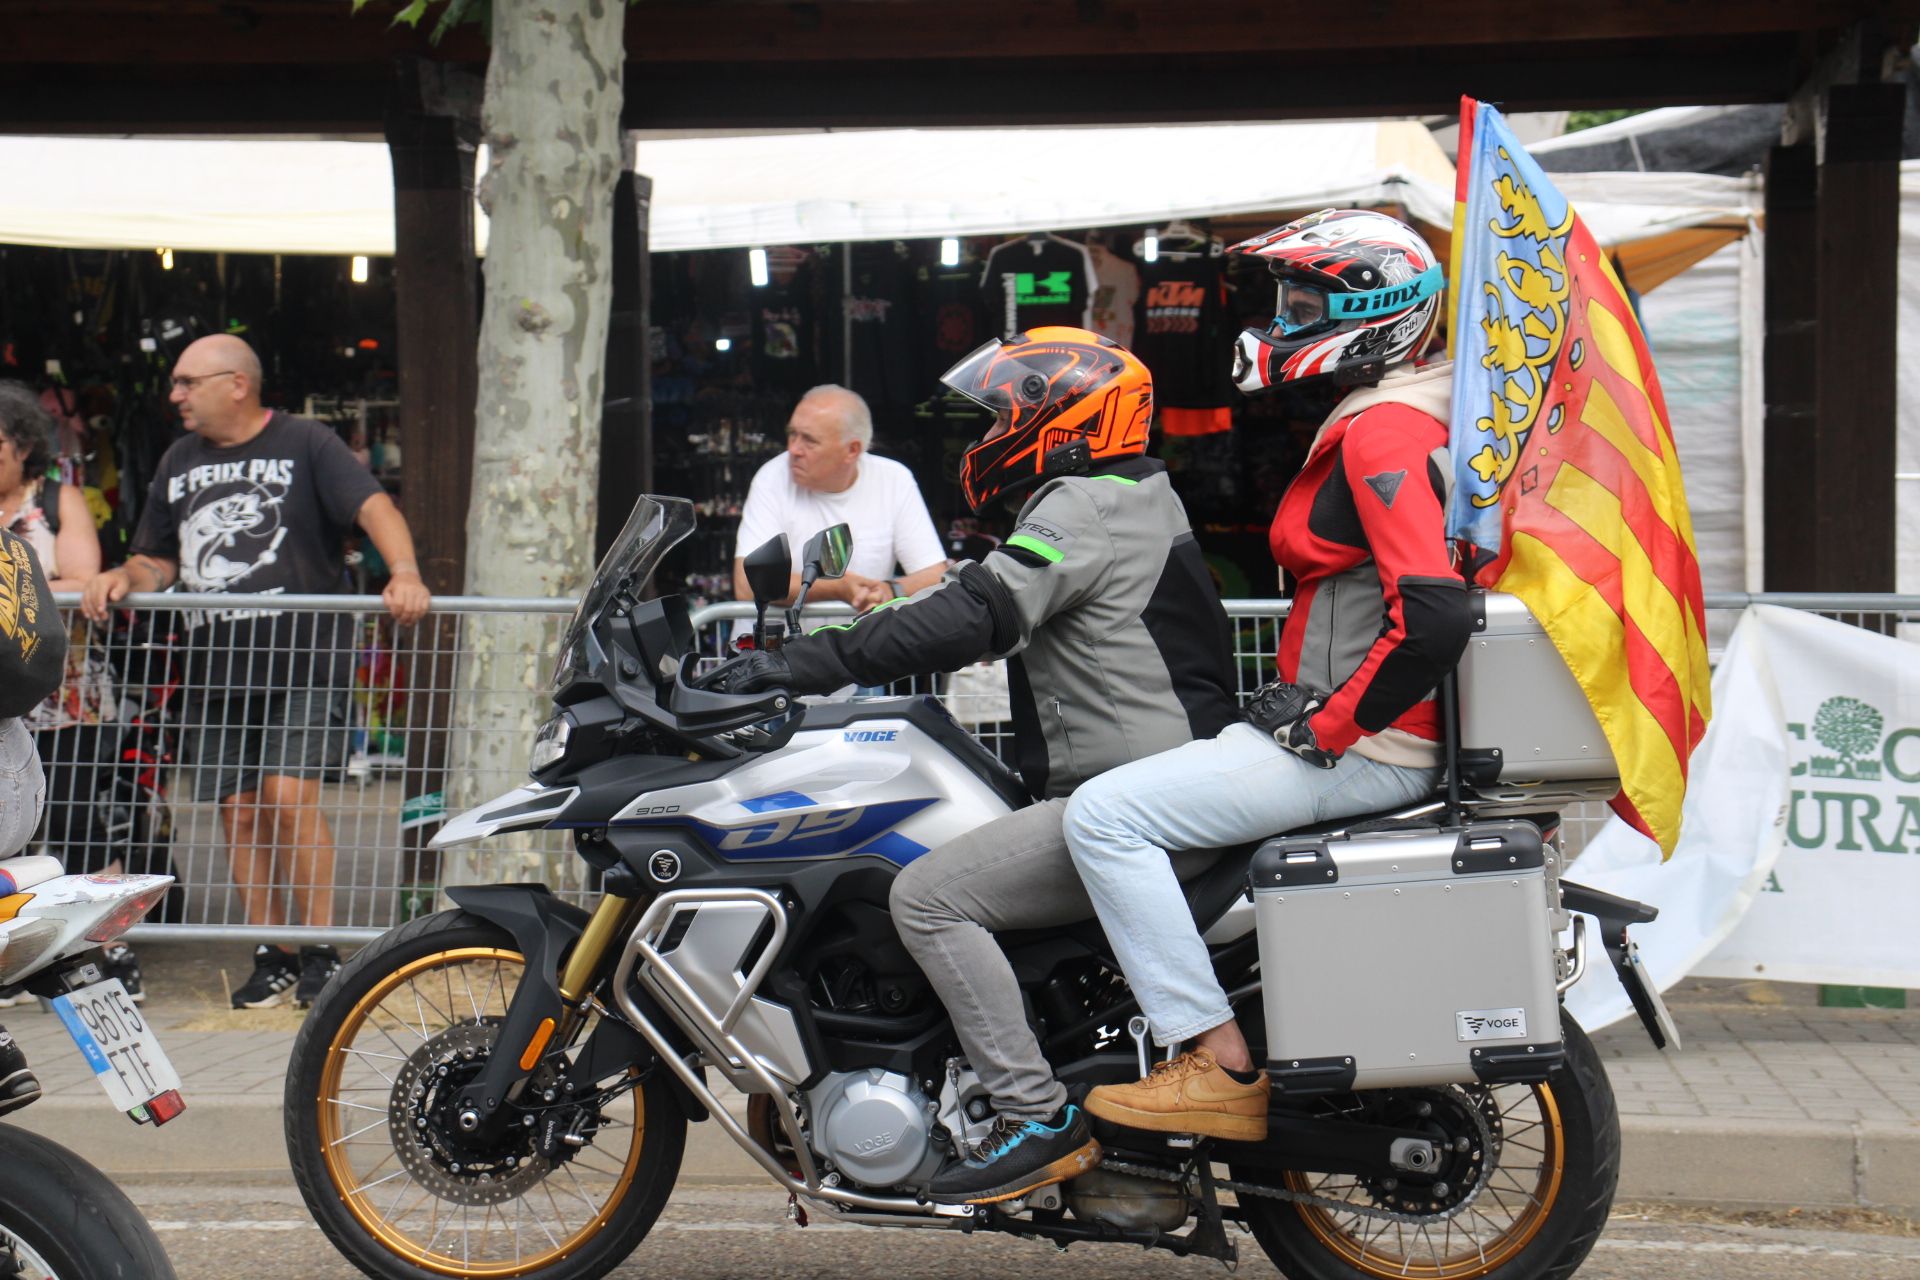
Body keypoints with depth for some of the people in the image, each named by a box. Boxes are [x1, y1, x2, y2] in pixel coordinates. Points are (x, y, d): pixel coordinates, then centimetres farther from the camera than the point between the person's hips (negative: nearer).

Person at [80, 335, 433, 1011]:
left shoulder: (305, 443, -1)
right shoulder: (179, 461, 17)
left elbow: (373, 505, -14)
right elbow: (159, 559, 20)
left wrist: (404, 573, -32)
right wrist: (124, 578, -3)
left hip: (305, 657, -6)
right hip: (217, 667, 6)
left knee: (289, 794, -15)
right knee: (238, 810, 5)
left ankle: (322, 951, -3)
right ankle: (271, 959, 15)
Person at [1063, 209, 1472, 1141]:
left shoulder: (1381, 431, -16)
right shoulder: (1373, 422, 17)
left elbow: (1432, 616, -28)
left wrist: (1325, 728, -19)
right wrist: (1300, 701, 20)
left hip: (1365, 749, -11)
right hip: (1347, 730, 11)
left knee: (1106, 814, -16)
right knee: (1136, 793, 26)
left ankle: (1223, 1071, -15)